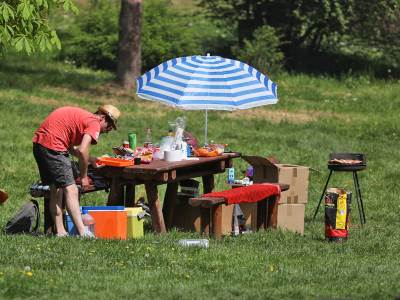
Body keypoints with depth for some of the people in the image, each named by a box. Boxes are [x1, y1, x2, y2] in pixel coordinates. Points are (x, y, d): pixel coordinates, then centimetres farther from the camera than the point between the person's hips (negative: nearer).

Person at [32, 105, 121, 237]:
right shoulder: (94, 124, -4)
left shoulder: (82, 116, 24)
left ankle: (60, 232, 15)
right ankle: (83, 233, -16)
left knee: (56, 190, 16)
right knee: (71, 190, -10)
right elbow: (82, 151, -15)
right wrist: (84, 176, -4)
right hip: (52, 145, -10)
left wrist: (89, 159, 16)